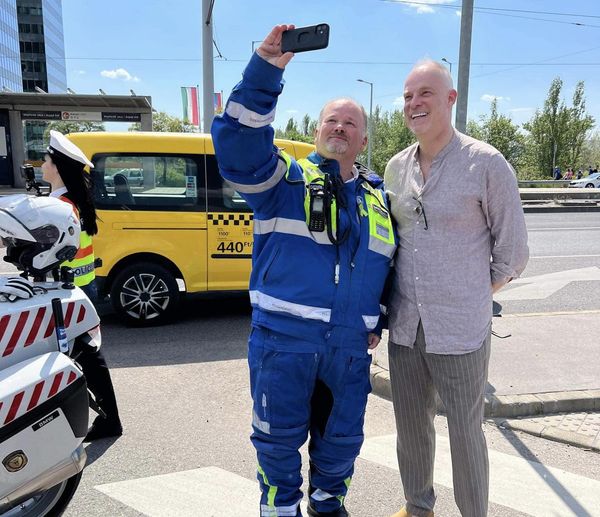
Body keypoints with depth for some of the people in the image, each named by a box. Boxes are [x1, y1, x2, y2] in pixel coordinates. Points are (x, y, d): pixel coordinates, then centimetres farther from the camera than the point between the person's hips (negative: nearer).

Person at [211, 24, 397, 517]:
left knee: (343, 436, 20)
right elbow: (238, 144, -19)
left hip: (350, 347, 4)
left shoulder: (378, 195, 12)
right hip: (283, 339, -4)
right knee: (280, 437, 11)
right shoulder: (287, 179, -1)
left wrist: (377, 321, 12)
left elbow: (389, 265, 19)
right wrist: (266, 70, -28)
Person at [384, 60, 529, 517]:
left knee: (465, 430, 9)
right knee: (411, 423, 18)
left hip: (460, 330, -5)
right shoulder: (397, 167, 6)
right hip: (405, 325, 5)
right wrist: (388, 305, 12)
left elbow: (513, 253, -4)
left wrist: (469, 298, 2)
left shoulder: (487, 163, -9)